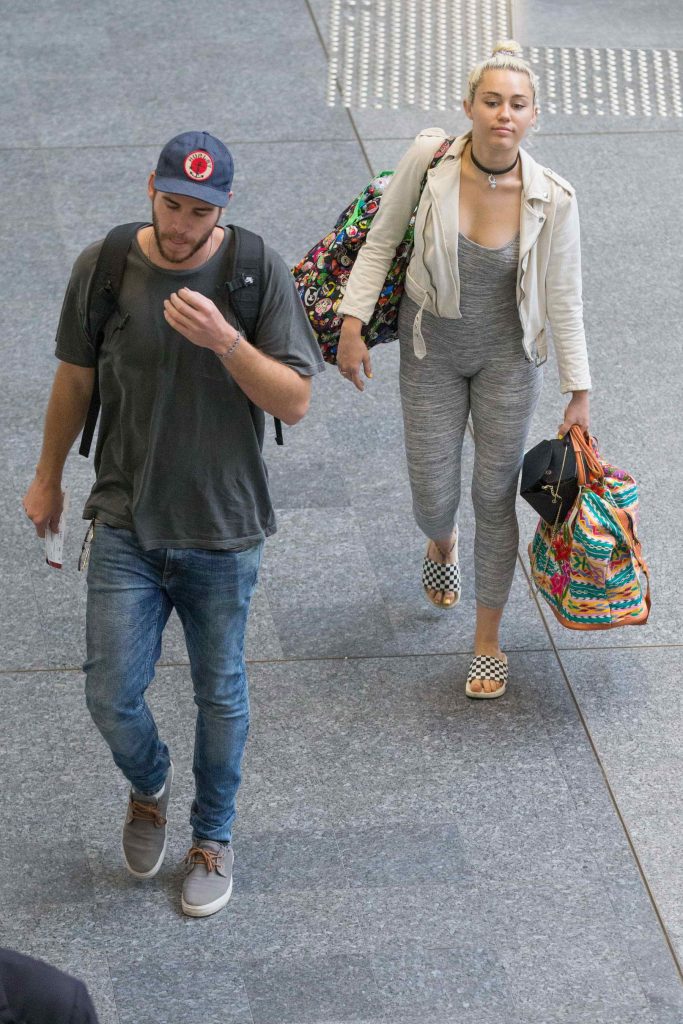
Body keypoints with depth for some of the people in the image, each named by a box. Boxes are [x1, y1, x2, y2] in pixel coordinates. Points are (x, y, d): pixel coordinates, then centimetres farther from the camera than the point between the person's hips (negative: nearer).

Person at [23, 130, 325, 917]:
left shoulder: (259, 273, -13)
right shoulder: (102, 268, -8)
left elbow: (295, 401, -14)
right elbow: (75, 379, 7)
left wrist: (225, 340, -30)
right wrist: (49, 477, 17)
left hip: (224, 528, -1)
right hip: (126, 525, 1)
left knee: (220, 696, 13)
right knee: (111, 695, -2)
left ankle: (212, 837, 37)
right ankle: (148, 788, 33)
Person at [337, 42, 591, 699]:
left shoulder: (551, 199, -20)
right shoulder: (428, 159, -20)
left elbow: (564, 300, -9)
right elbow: (381, 242, -5)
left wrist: (579, 394, -4)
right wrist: (353, 323, -9)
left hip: (508, 355, -1)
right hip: (433, 349, 1)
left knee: (495, 497, 5)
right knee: (432, 497, 7)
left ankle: (488, 642, 24)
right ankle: (441, 545, 48)